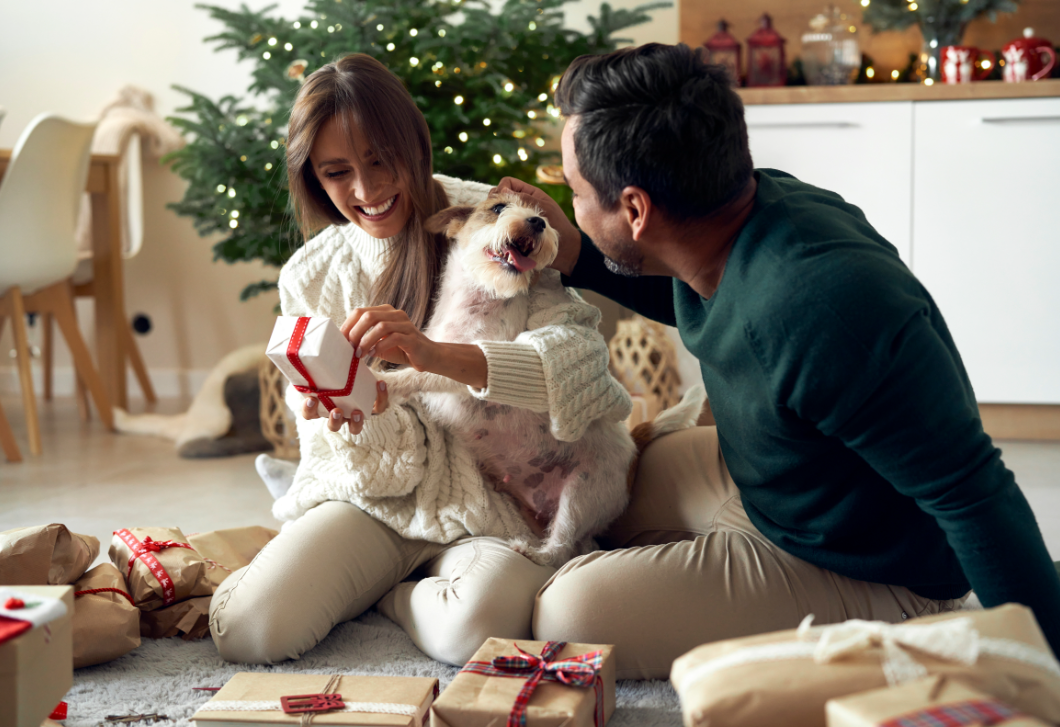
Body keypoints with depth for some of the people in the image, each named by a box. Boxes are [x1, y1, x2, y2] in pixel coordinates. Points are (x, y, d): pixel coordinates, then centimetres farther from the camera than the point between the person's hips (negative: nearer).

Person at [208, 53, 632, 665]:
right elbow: (327, 441, 3)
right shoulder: (309, 276, 3)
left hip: (494, 501, -3)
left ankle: (387, 594, 1)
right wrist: (353, 415, -23)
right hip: (371, 497, 3)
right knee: (246, 630, -20)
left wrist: (438, 356, -39)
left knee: (474, 627, -35)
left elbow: (580, 352, -24)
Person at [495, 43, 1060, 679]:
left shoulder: (827, 312, -41)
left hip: (868, 577, -9)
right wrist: (574, 257, 2)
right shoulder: (754, 200, -11)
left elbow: (976, 494, -35)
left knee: (571, 613, -22)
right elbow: (699, 301, 16)